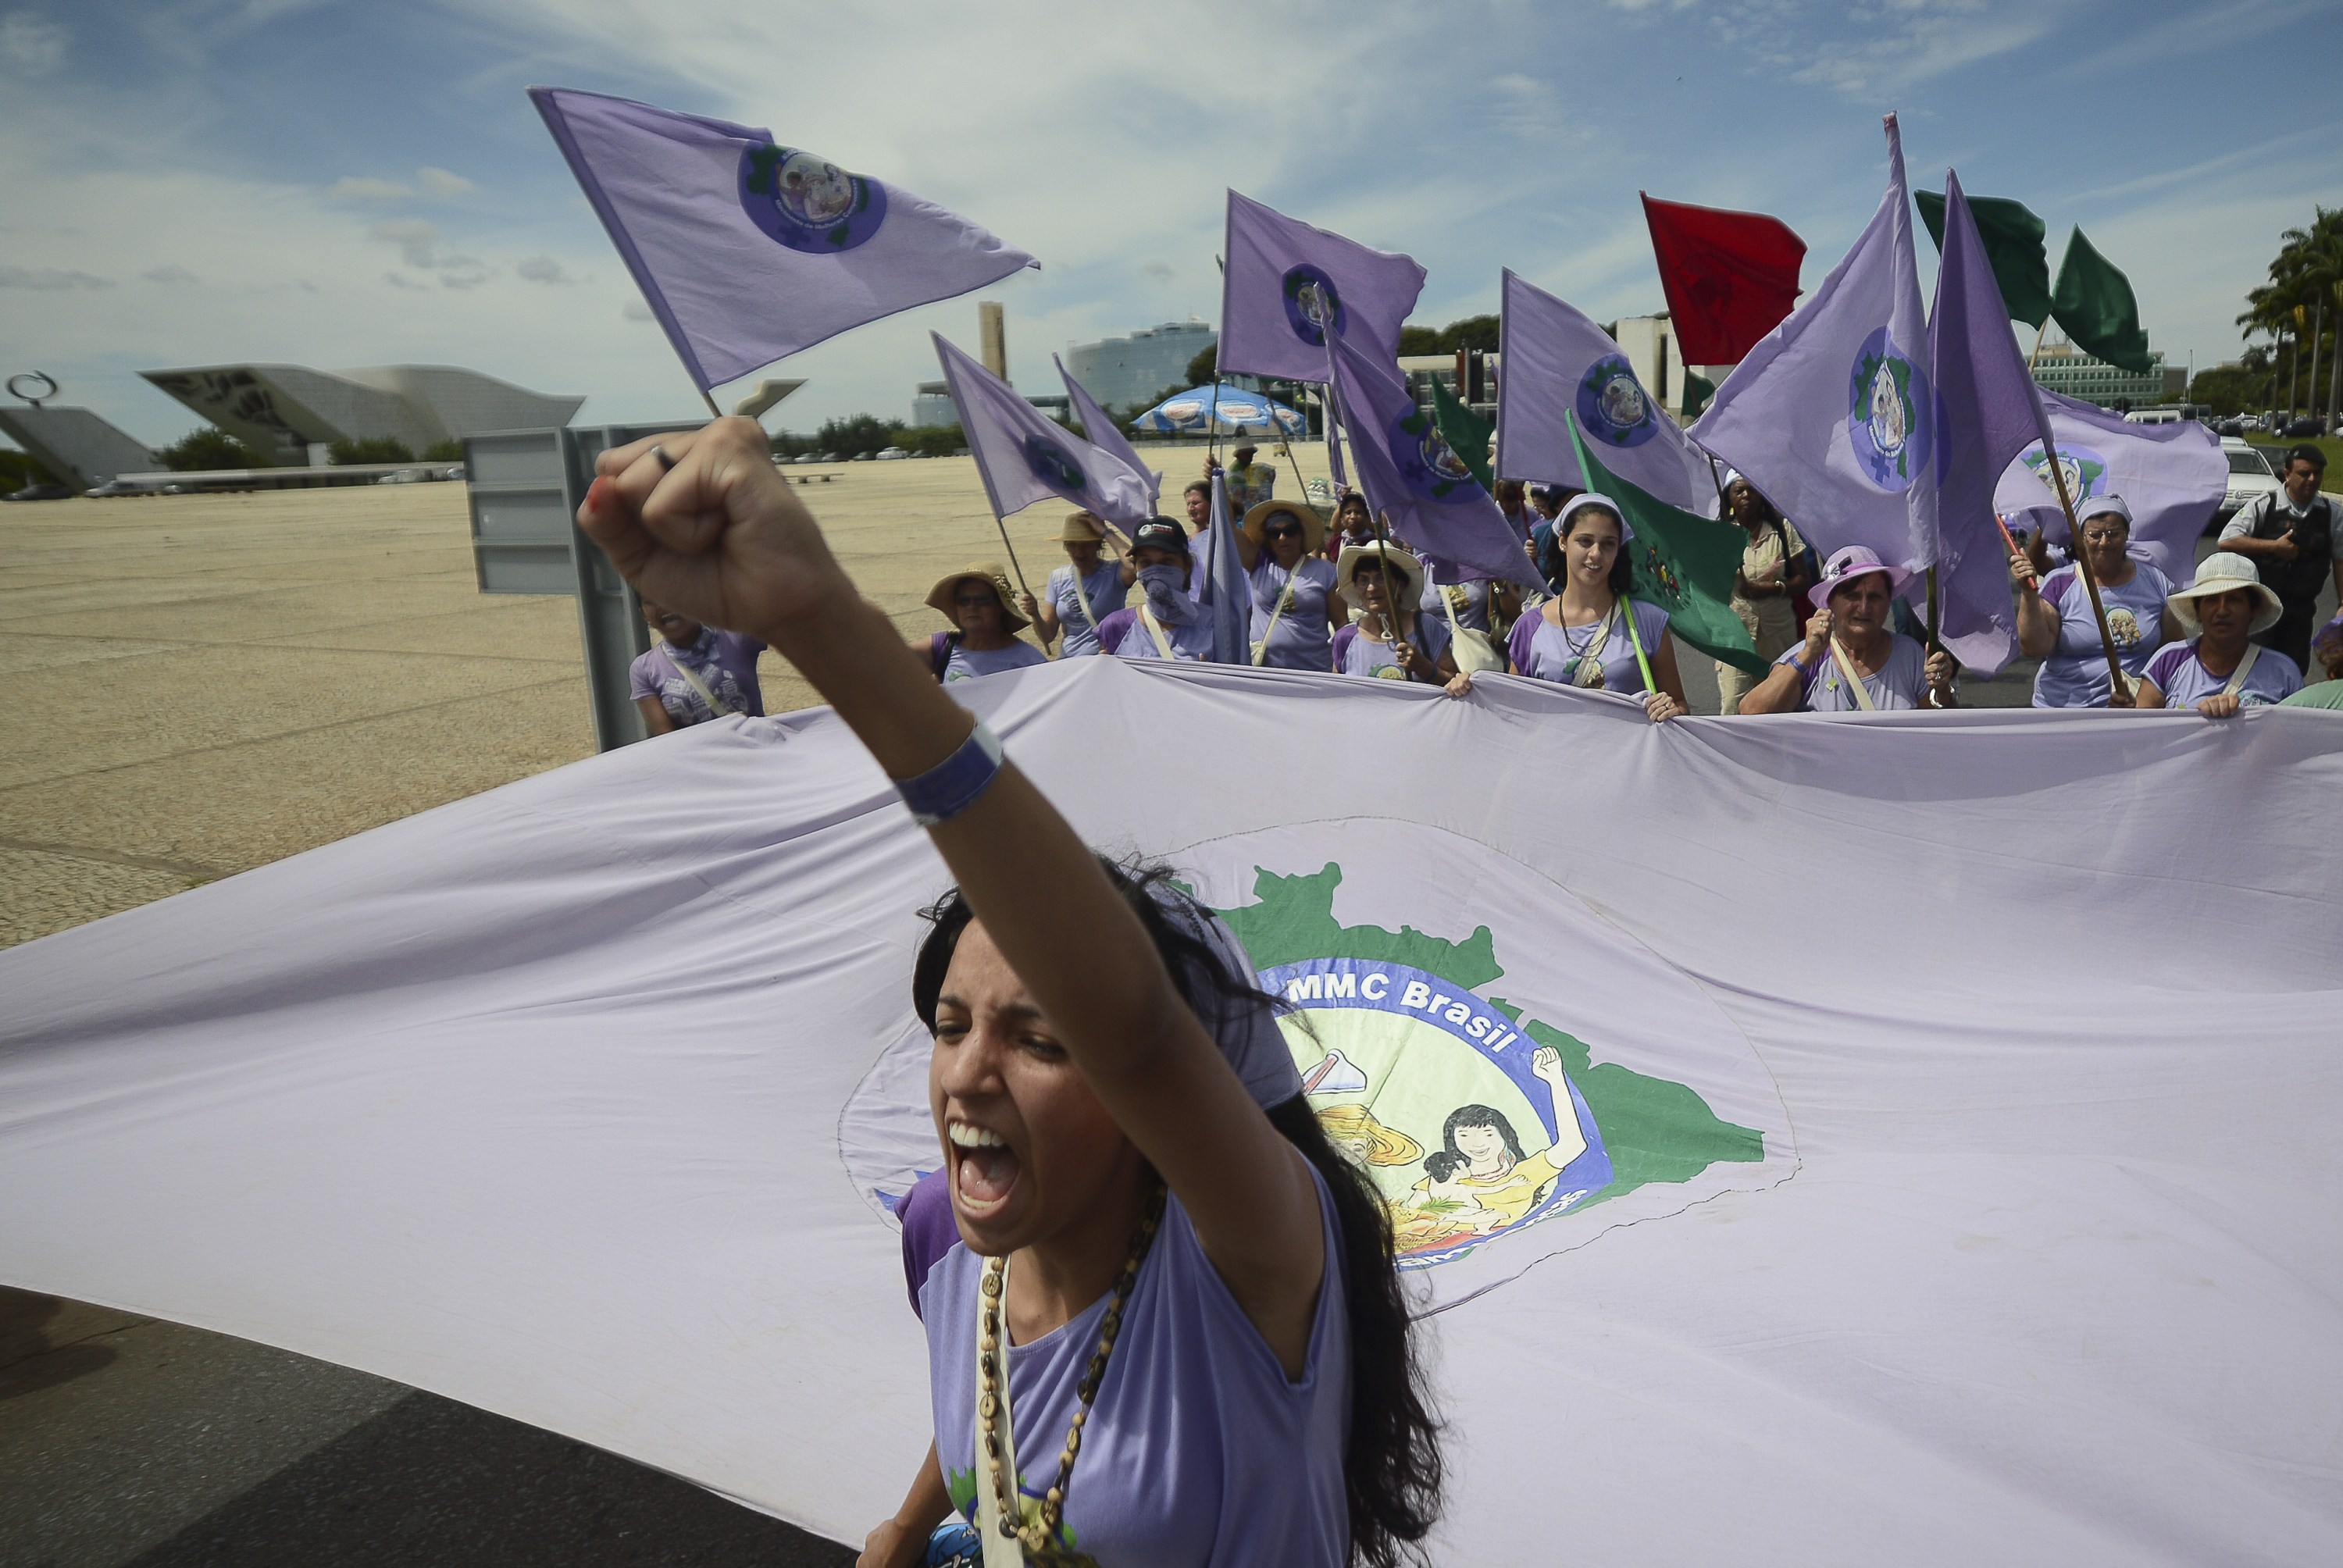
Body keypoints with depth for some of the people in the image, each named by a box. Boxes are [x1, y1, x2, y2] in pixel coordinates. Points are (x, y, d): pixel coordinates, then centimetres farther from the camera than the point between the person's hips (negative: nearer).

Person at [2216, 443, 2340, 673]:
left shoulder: (2331, 513, 0)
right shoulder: (2264, 505, -8)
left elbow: (2339, 560, 4)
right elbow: (2226, 541, -14)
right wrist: (2274, 546, -19)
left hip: (2301, 610, 3)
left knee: (2295, 671, 12)